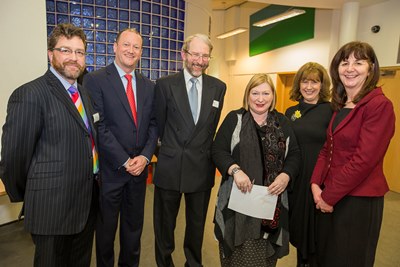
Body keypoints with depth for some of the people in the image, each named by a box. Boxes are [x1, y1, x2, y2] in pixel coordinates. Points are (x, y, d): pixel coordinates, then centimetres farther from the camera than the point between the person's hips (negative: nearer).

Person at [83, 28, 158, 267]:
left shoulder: (149, 86, 8)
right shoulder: (95, 80, -7)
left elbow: (153, 124, 6)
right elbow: (99, 126, -14)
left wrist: (145, 156, -8)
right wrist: (124, 161, -15)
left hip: (139, 167, 4)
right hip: (110, 168, -4)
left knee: (134, 225, 19)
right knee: (106, 227, 16)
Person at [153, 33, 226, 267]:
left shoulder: (219, 87, 2)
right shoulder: (165, 84, -5)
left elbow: (212, 126, 9)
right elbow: (160, 124, 2)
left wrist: (202, 151, 10)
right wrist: (172, 148, 7)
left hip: (202, 167, 2)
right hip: (169, 166, -1)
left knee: (197, 223, 19)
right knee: (165, 224, 16)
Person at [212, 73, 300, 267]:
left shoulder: (282, 122, 9)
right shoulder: (234, 118, 2)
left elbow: (294, 154, 7)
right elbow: (218, 150, -5)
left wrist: (285, 176, -11)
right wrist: (235, 170, -21)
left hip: (272, 199, 3)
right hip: (239, 197, -2)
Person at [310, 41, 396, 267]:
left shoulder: (380, 105, -16)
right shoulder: (340, 105, 8)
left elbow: (364, 159, -21)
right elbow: (328, 149, 7)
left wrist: (329, 196, -15)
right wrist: (316, 184, -6)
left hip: (359, 199, -7)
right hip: (330, 196, 7)